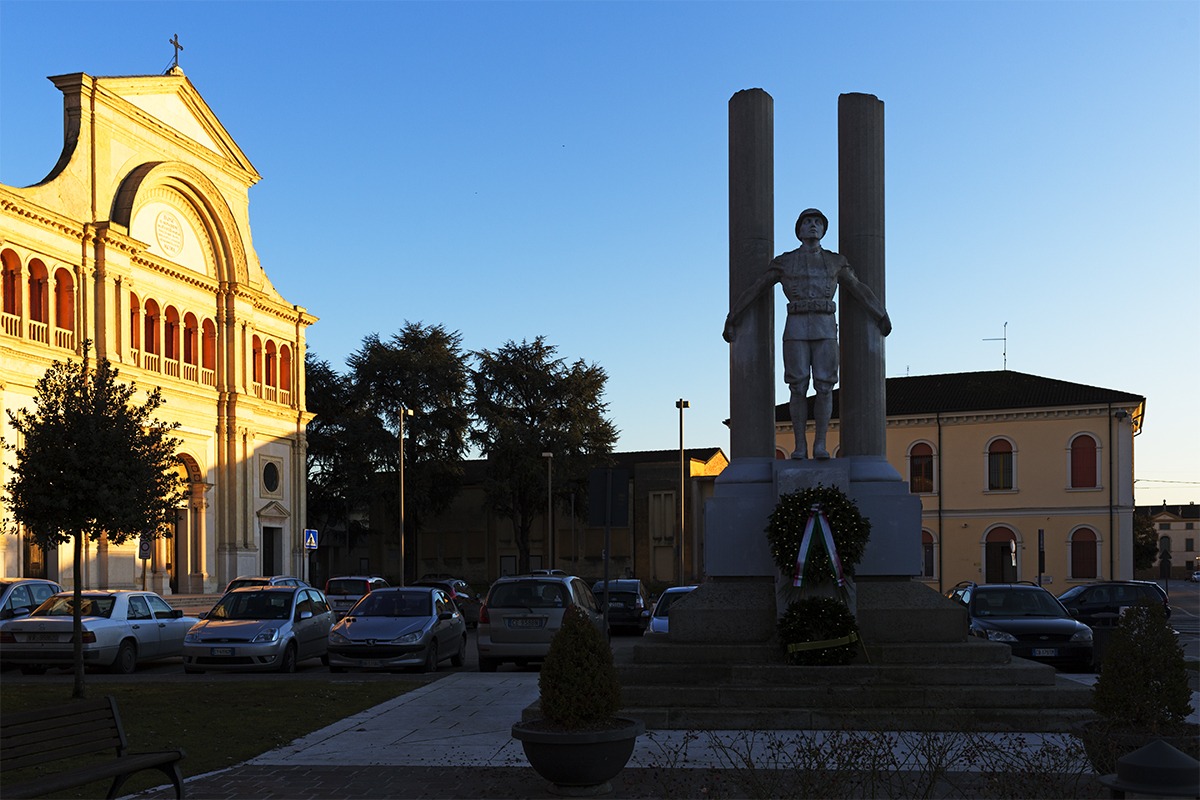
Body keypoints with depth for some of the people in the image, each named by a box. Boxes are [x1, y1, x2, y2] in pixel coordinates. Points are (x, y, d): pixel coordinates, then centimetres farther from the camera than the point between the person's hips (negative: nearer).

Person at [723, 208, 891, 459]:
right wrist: (731, 319, 5)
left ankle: (819, 445, 1)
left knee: (824, 387, -6)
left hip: (825, 329, 1)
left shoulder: (835, 262, 13)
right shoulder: (784, 262, 8)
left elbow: (860, 290, 12)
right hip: (796, 329, -1)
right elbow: (754, 290, 8)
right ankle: (800, 446, 3)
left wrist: (883, 317, 7)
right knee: (798, 388, -4)